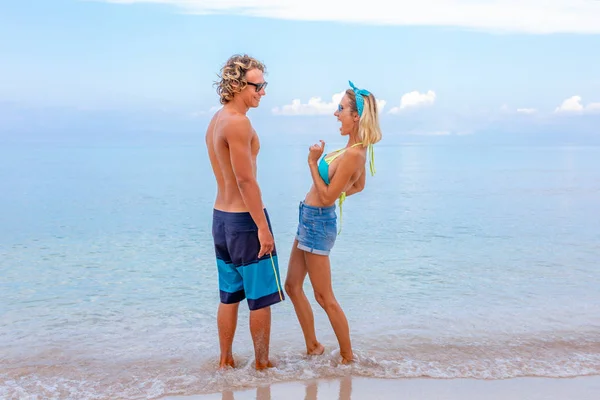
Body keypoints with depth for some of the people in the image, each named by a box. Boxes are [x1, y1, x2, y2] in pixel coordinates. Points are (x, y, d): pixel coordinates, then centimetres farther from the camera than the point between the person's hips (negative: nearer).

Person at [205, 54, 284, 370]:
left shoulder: (215, 121, 11)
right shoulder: (238, 123, -18)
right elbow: (246, 180, -22)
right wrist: (263, 227, -19)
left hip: (220, 217, 9)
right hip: (245, 219, -9)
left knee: (229, 296, 17)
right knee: (261, 298, 5)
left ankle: (225, 360, 26)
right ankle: (263, 363, 17)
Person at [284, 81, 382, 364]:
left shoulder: (353, 154, -26)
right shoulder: (358, 148, 3)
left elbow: (327, 197, -23)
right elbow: (359, 186, 19)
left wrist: (312, 163, -20)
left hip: (318, 223, -10)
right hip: (310, 219, 10)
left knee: (324, 297, 3)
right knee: (293, 286, 18)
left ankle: (348, 357, 18)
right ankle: (313, 347, 29)